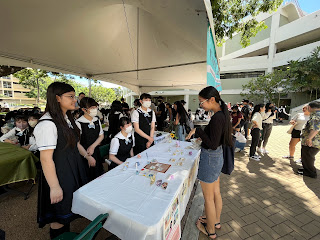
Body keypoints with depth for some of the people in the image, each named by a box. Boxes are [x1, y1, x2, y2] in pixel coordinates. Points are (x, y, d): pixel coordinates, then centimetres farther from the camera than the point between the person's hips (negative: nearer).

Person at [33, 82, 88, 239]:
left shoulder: (67, 118, 4)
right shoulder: (47, 124, -24)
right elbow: (46, 158, -23)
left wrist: (86, 155, 15)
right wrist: (54, 187, -19)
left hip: (74, 168, 9)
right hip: (59, 172, -9)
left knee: (68, 210, 27)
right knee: (59, 215, 14)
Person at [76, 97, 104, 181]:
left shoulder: (97, 120, 3)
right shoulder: (78, 123, -16)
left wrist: (92, 147, -7)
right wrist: (88, 157, -15)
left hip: (96, 152, 5)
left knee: (99, 177, 17)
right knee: (88, 180, 8)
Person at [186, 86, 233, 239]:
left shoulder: (217, 118, -26)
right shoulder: (223, 114, 4)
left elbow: (213, 145, -26)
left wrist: (198, 131, -22)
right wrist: (202, 137, 13)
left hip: (210, 158, -9)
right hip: (218, 156, 9)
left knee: (208, 198, 13)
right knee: (216, 193, 26)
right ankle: (216, 221, 50)